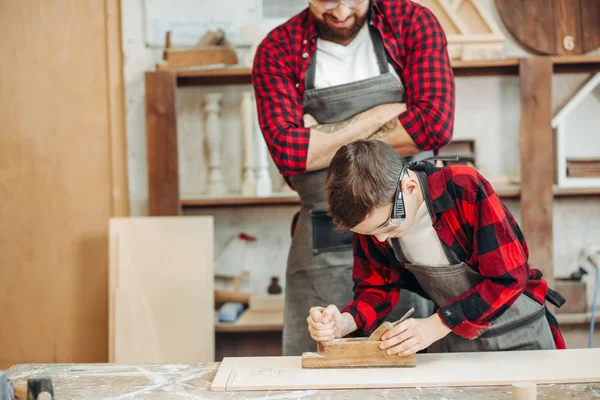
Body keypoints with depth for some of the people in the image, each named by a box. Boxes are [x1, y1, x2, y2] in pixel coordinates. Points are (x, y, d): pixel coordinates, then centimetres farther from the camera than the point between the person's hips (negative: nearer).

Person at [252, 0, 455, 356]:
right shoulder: (278, 50, 1)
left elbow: (435, 125, -13)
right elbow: (288, 151, -12)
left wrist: (325, 138, -9)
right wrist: (380, 115, -12)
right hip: (323, 248, 1)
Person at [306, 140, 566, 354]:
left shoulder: (465, 189, -25)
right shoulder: (369, 216, -11)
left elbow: (508, 278, -22)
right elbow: (376, 288, -1)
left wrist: (434, 326, -27)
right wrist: (343, 322, -22)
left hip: (517, 336, -5)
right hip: (453, 338, 5)